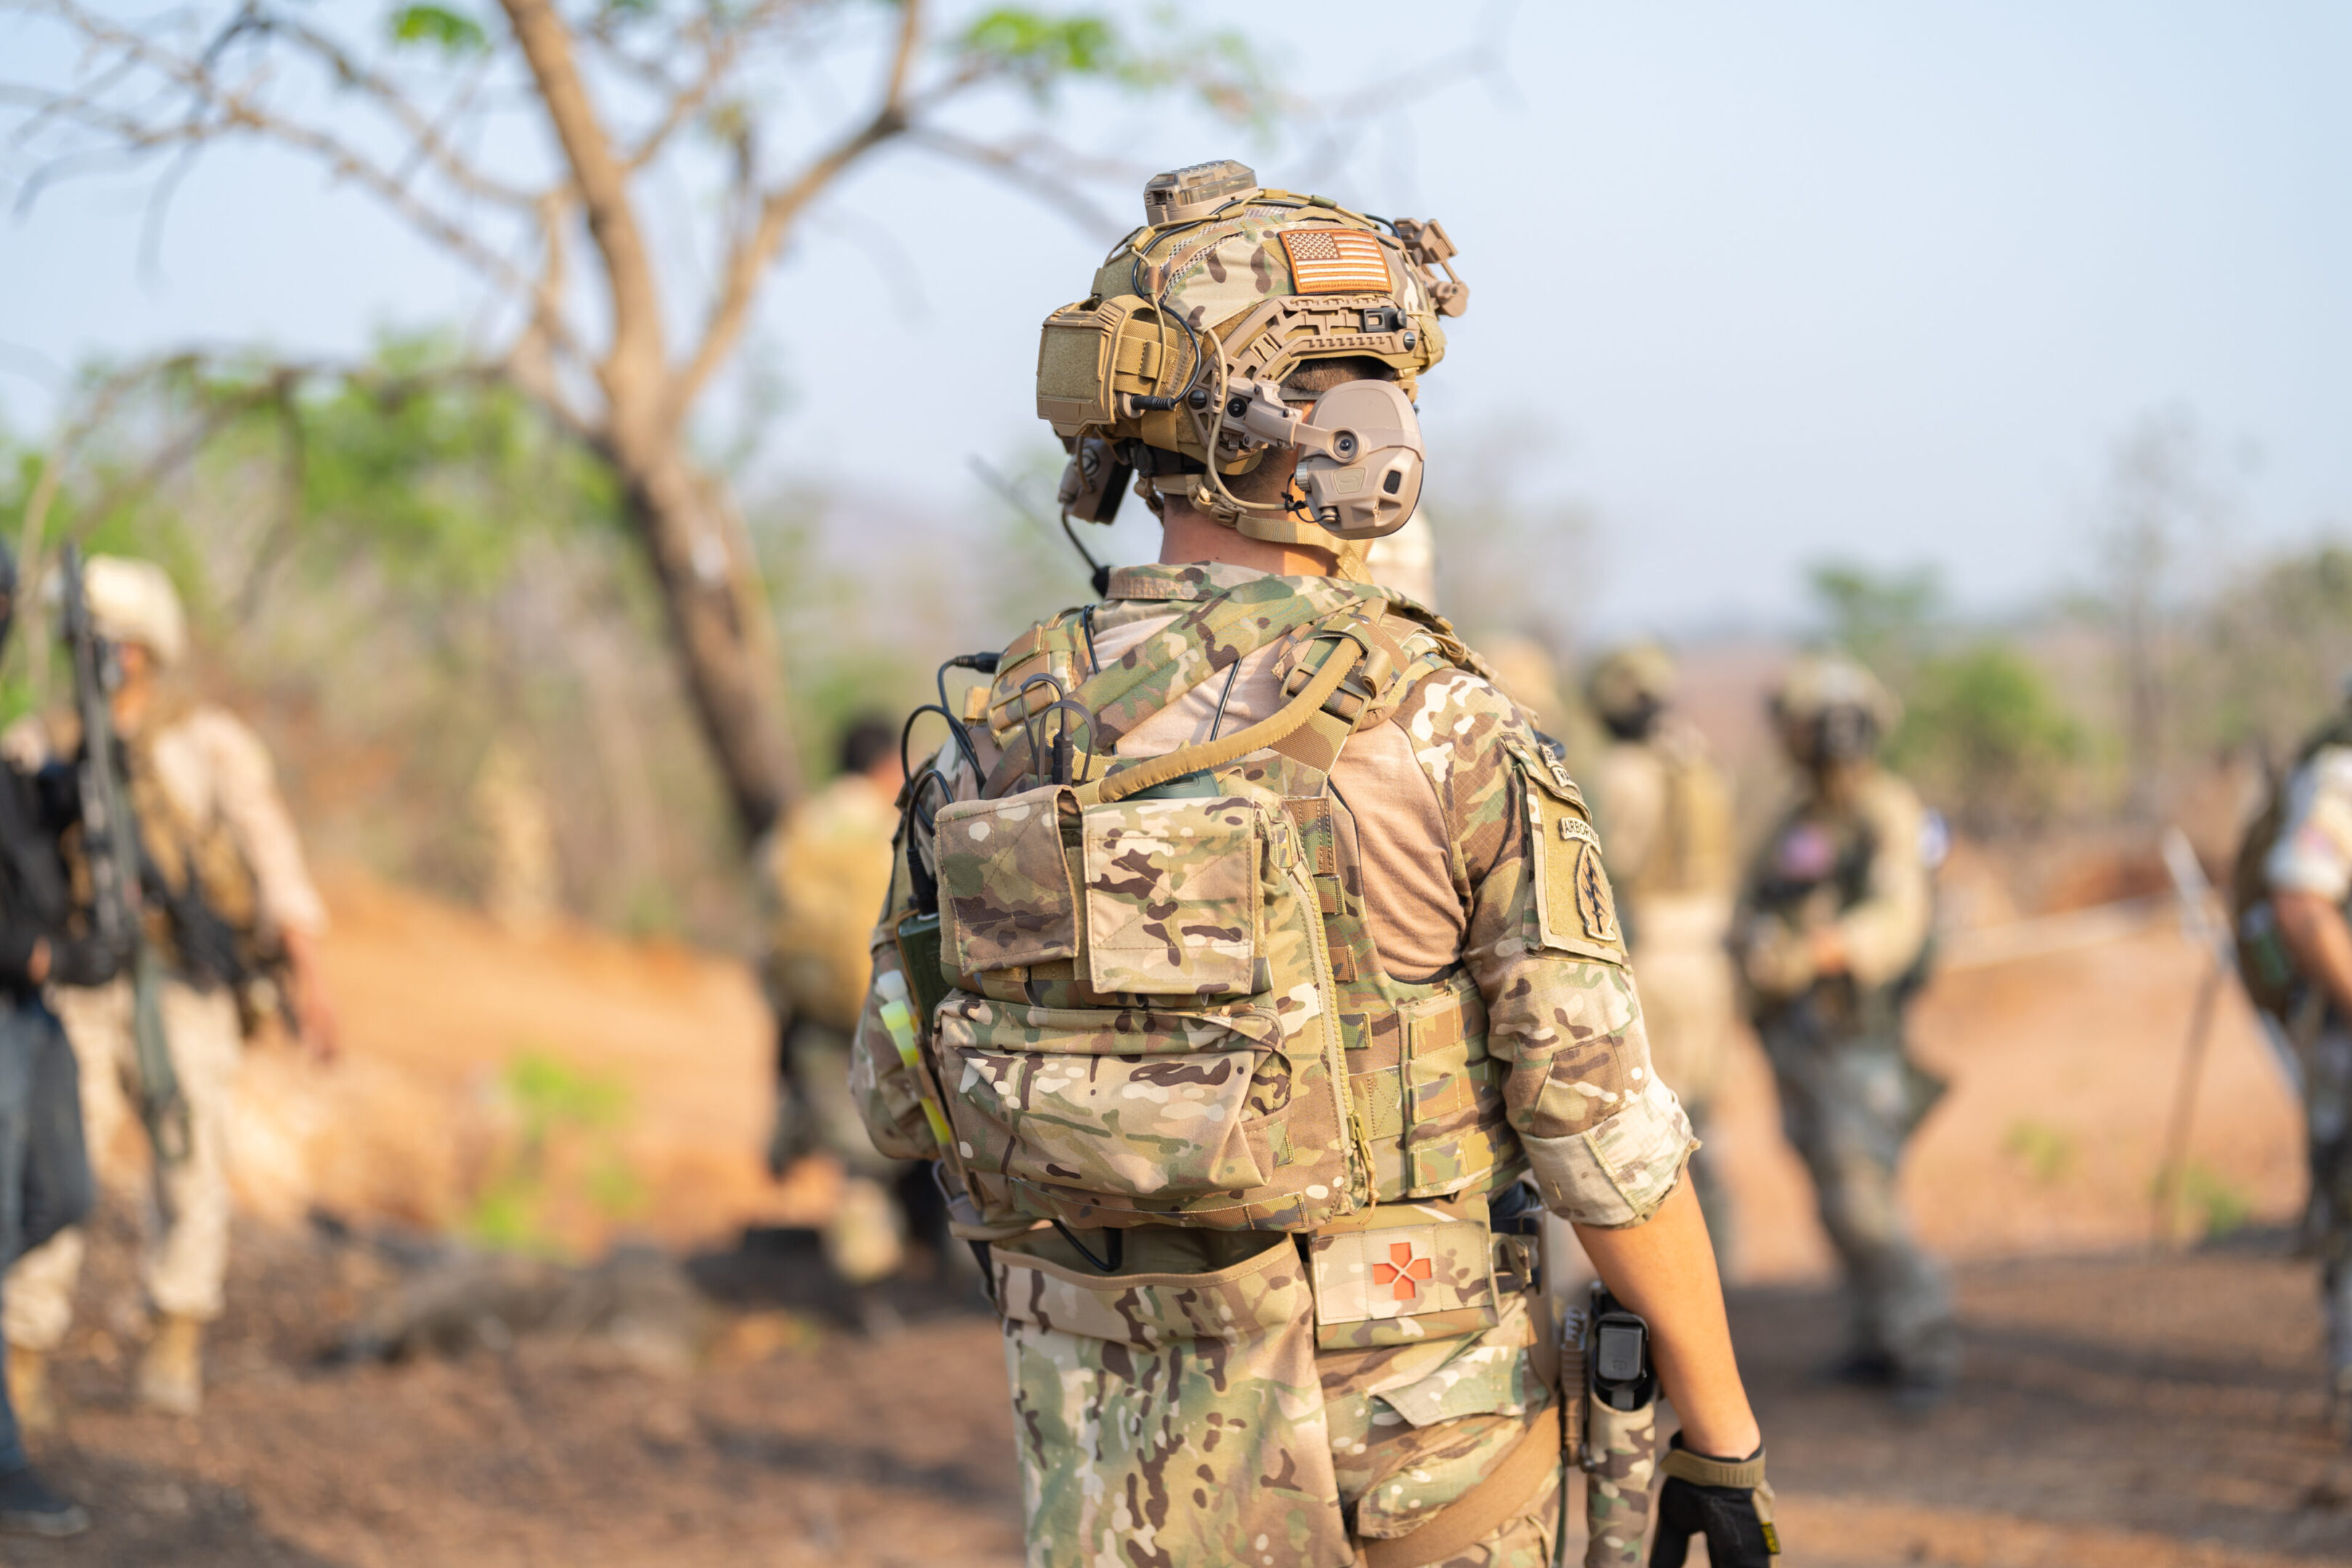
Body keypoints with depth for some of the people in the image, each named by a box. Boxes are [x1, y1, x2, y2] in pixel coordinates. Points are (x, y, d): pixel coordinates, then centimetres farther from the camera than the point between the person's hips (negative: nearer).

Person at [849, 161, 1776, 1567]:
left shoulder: (1003, 735, -1)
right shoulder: (1443, 728, -13)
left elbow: (904, 1099, 9)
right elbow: (1604, 1128, -13)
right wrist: (1726, 1439, -4)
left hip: (1126, 1455, 3)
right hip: (1416, 1423, -2)